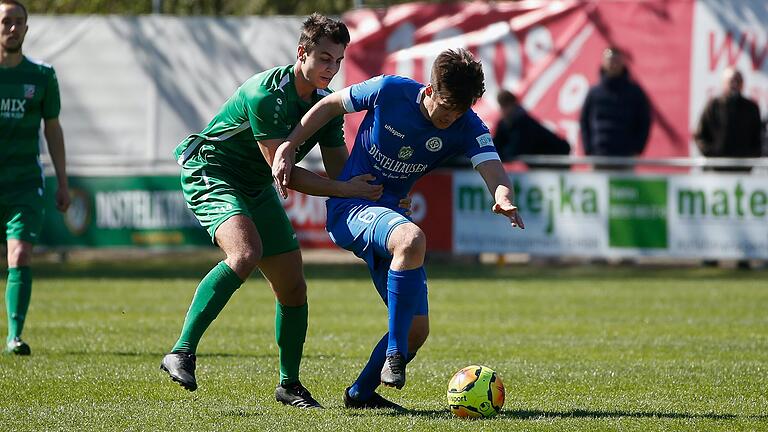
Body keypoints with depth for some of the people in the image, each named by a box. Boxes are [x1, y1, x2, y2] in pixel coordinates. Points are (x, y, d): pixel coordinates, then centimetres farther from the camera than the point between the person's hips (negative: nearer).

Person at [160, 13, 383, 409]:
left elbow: (341, 168, 7)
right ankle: (182, 353, -34)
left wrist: (369, 194, -12)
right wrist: (345, 189, -26)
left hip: (256, 187, 8)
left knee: (293, 286, 5)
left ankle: (289, 384, 22)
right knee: (246, 253, -34)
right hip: (211, 173, -8)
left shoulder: (327, 102, 0)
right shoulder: (267, 94, -26)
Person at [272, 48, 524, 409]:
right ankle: (394, 353, -33)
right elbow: (330, 105, -1)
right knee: (412, 239, -39)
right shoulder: (389, 91, -16)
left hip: (390, 213, 6)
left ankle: (361, 393, 26)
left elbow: (492, 169, -27)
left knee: (417, 328, 4)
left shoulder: (466, 127, -9)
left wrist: (504, 198, -51)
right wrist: (288, 148, -8)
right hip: (350, 207, -6)